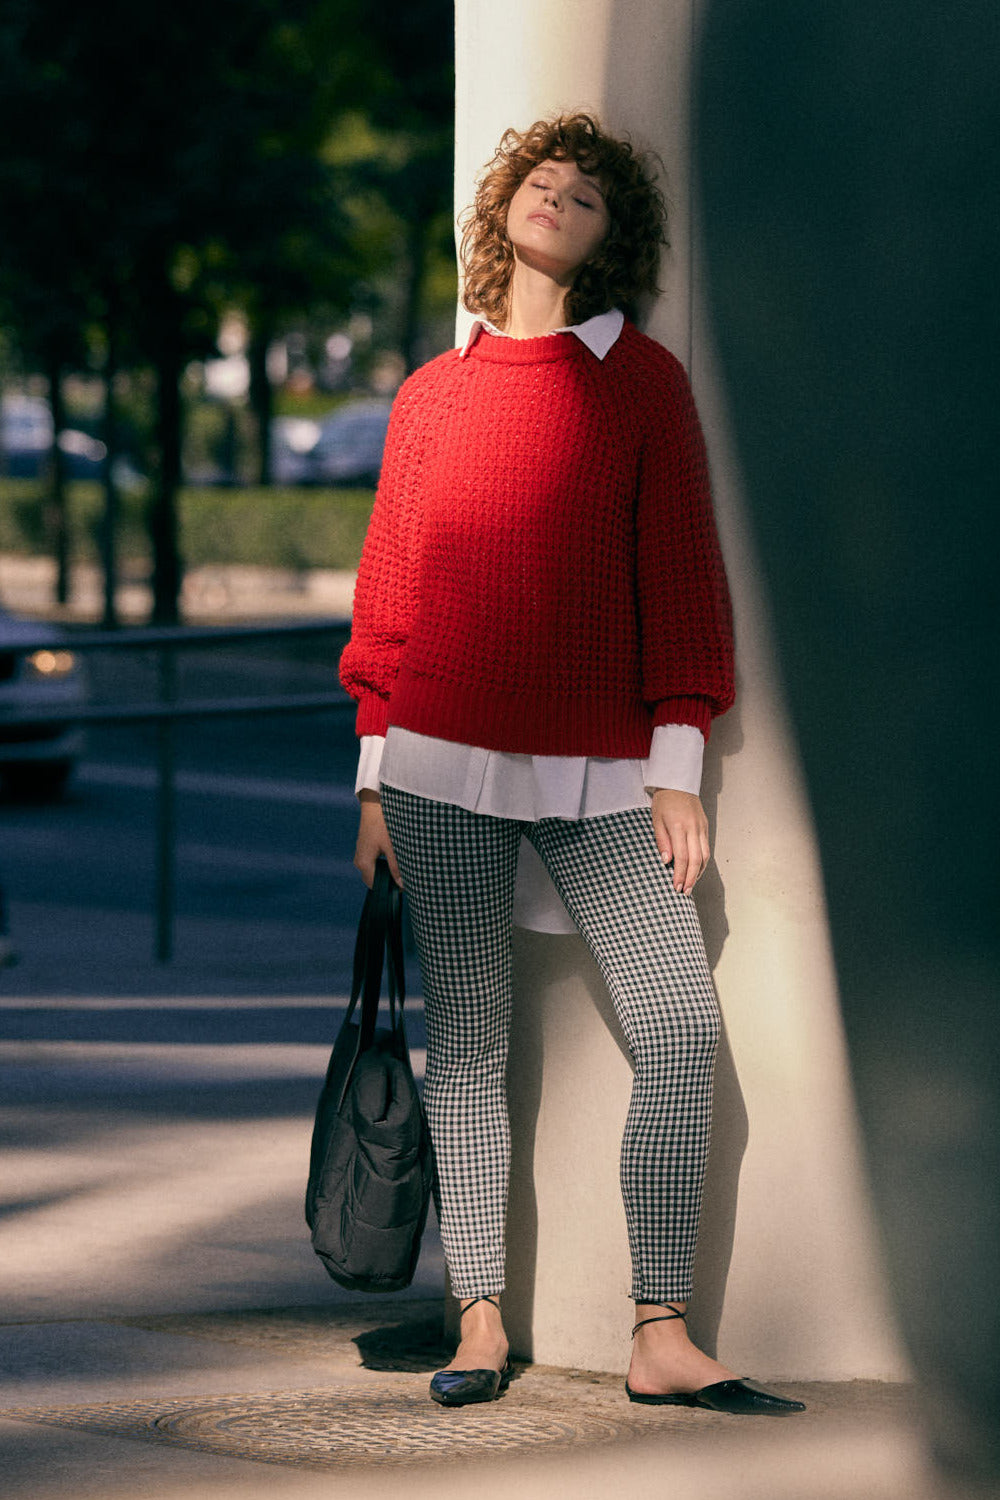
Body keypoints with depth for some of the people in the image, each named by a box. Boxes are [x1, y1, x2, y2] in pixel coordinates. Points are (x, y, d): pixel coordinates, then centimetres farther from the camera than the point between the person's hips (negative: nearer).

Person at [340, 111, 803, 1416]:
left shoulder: (642, 382, 5)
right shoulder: (430, 396, 9)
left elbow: (678, 572, 3)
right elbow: (390, 588, 12)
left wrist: (677, 770, -2)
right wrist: (376, 777, 8)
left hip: (600, 771, -1)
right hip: (445, 767, 1)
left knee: (682, 1029, -9)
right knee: (466, 1047, 2)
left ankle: (662, 1342, -5)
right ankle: (482, 1326, 9)